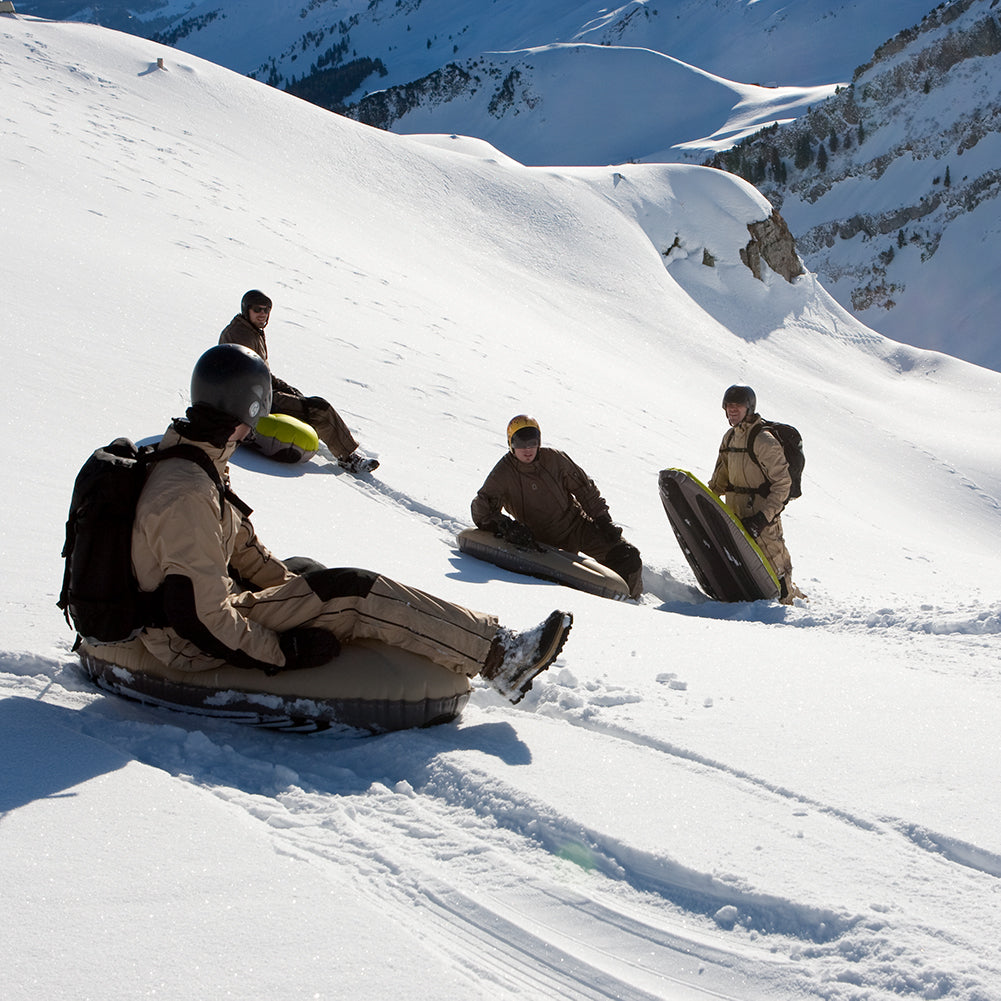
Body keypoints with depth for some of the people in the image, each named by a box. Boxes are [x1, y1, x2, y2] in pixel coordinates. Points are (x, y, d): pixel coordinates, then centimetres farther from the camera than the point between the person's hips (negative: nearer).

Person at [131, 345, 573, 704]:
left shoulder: (192, 463, 8)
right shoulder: (185, 496, -26)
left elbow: (241, 547, 17)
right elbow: (199, 615, -28)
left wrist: (297, 591, 11)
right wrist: (281, 652, -21)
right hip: (199, 650, -10)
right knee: (355, 595, -15)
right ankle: (497, 655, -8)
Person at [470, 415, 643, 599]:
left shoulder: (554, 459, -6)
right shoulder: (503, 475, -11)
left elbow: (584, 487, 4)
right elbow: (482, 509, -12)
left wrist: (603, 519, 0)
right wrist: (505, 526, -29)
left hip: (578, 525, 2)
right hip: (548, 542, -2)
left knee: (628, 558, -9)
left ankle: (631, 598, 17)